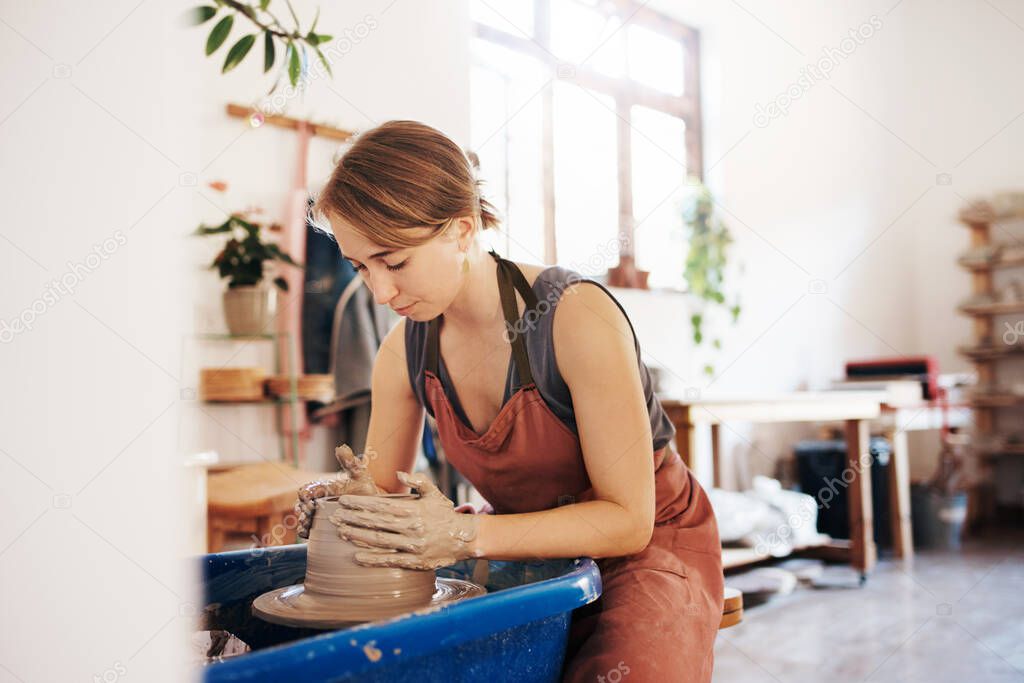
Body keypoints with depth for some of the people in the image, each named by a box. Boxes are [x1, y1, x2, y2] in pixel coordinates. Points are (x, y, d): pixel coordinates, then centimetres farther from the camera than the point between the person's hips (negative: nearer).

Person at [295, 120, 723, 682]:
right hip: (530, 559, 4)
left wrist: (465, 536, -30)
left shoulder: (576, 317, -24)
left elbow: (628, 519, -21)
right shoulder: (402, 353, -7)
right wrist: (353, 497, -18)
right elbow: (387, 492, 6)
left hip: (650, 547, -4)